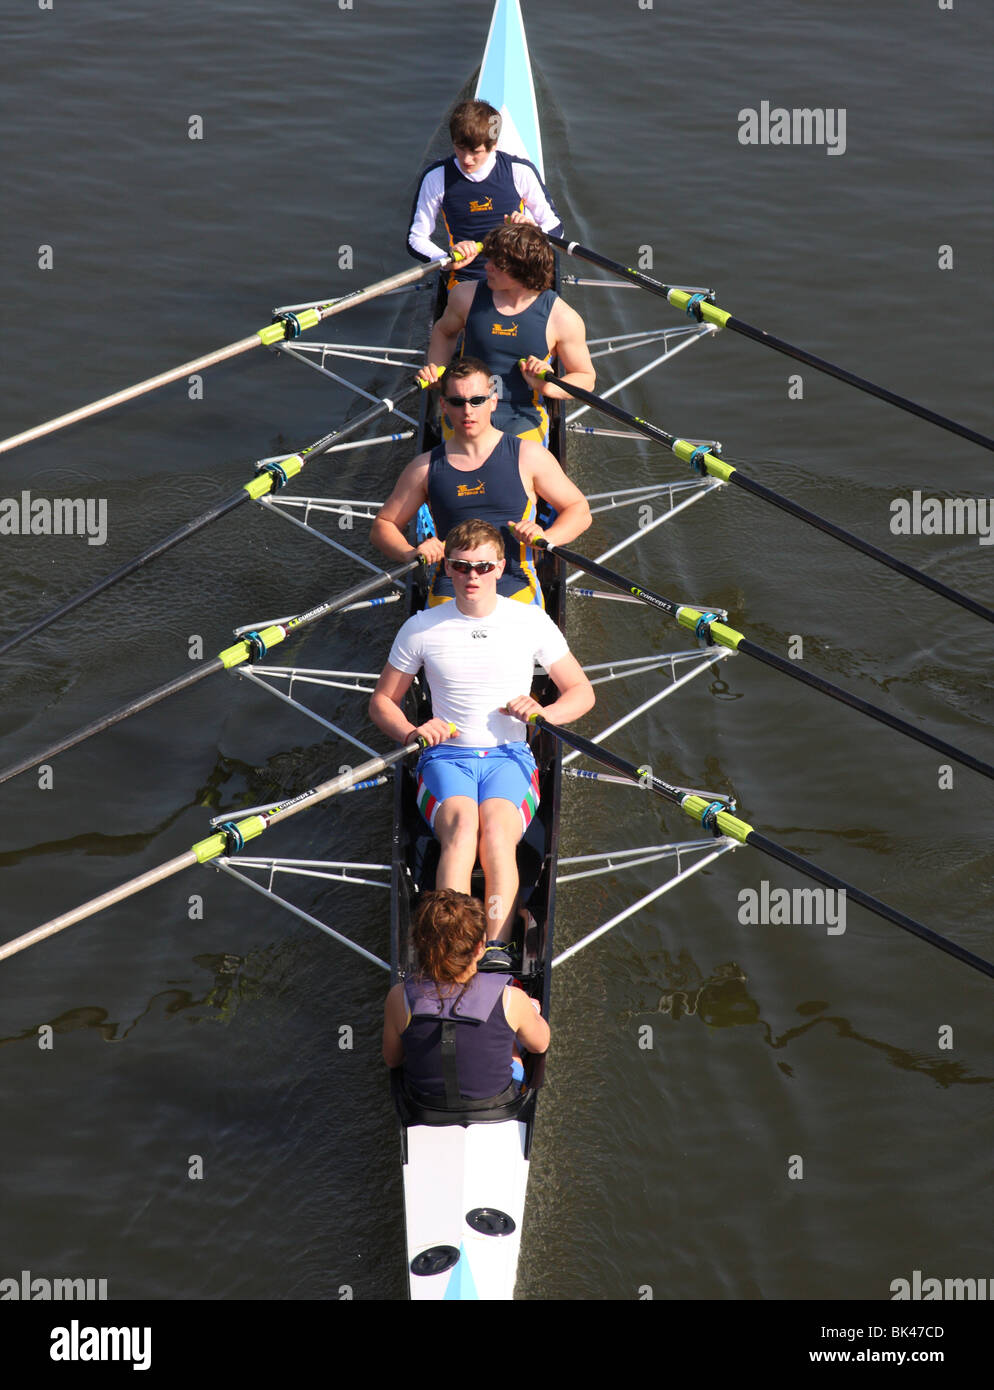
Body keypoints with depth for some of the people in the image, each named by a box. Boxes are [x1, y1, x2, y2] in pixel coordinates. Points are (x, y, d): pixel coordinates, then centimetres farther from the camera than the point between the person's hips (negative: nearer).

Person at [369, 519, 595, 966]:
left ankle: (497, 947, -46)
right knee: (460, 828, -33)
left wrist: (544, 712, -8)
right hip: (446, 757, 0)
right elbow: (382, 701, 15)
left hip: (509, 757, 0)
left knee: (496, 829, -33)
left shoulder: (531, 622, 7)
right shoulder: (421, 628, 7)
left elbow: (581, 692, 14)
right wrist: (411, 732, -7)